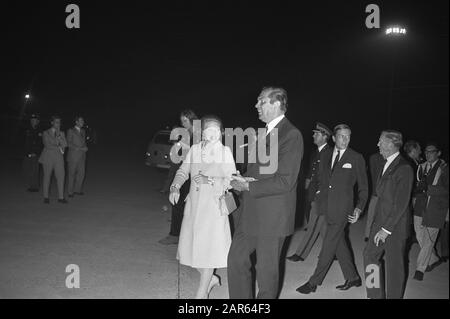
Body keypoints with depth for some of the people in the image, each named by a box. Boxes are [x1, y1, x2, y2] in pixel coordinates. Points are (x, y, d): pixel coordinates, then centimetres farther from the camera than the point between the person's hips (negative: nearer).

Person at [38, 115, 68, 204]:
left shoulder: (61, 133, 14)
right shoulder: (46, 133, 2)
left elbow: (65, 144, 2)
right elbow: (47, 145, -10)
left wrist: (58, 135, -10)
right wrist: (59, 148, -10)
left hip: (59, 158, 3)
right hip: (48, 158, -3)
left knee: (61, 177, -6)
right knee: (47, 177, 4)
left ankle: (61, 197, -3)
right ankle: (46, 197, 15)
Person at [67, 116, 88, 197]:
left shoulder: (83, 131, 16)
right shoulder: (71, 131, -3)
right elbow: (69, 144, -10)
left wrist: (85, 147, -2)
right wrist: (80, 148, -15)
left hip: (82, 156, 6)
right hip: (73, 156, -6)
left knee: (81, 173, 3)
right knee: (72, 174, 2)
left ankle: (77, 190, 15)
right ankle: (70, 192, 10)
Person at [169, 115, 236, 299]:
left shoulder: (225, 151, -5)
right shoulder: (194, 149, 5)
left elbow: (231, 180, -8)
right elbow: (183, 171, 6)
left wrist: (209, 180, -20)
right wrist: (175, 187, -11)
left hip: (214, 205, -4)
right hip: (194, 205, 4)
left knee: (209, 248, 0)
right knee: (192, 245, 10)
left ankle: (202, 293, 17)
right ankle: (211, 279, 36)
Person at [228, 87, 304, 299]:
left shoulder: (291, 135, -15)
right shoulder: (264, 132, 13)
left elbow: (285, 181, -21)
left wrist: (248, 186, -17)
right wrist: (242, 180, -3)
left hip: (272, 217, -8)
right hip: (250, 213, 8)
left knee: (267, 269, 7)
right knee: (236, 259, 12)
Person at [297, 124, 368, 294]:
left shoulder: (356, 158, -2)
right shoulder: (327, 157, 12)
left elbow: (363, 186, 1)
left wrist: (359, 208, -7)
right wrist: (320, 193, 8)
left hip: (342, 209, -5)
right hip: (327, 207, 6)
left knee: (329, 245, -3)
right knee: (339, 244, 13)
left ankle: (314, 282, 5)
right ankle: (353, 278, 29)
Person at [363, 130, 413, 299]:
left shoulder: (404, 168, -17)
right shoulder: (387, 165, 10)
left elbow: (401, 204, -19)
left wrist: (387, 229, -19)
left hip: (395, 227, -8)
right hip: (380, 223, 8)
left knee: (394, 265, 5)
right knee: (369, 256, 11)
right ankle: (375, 295, 24)